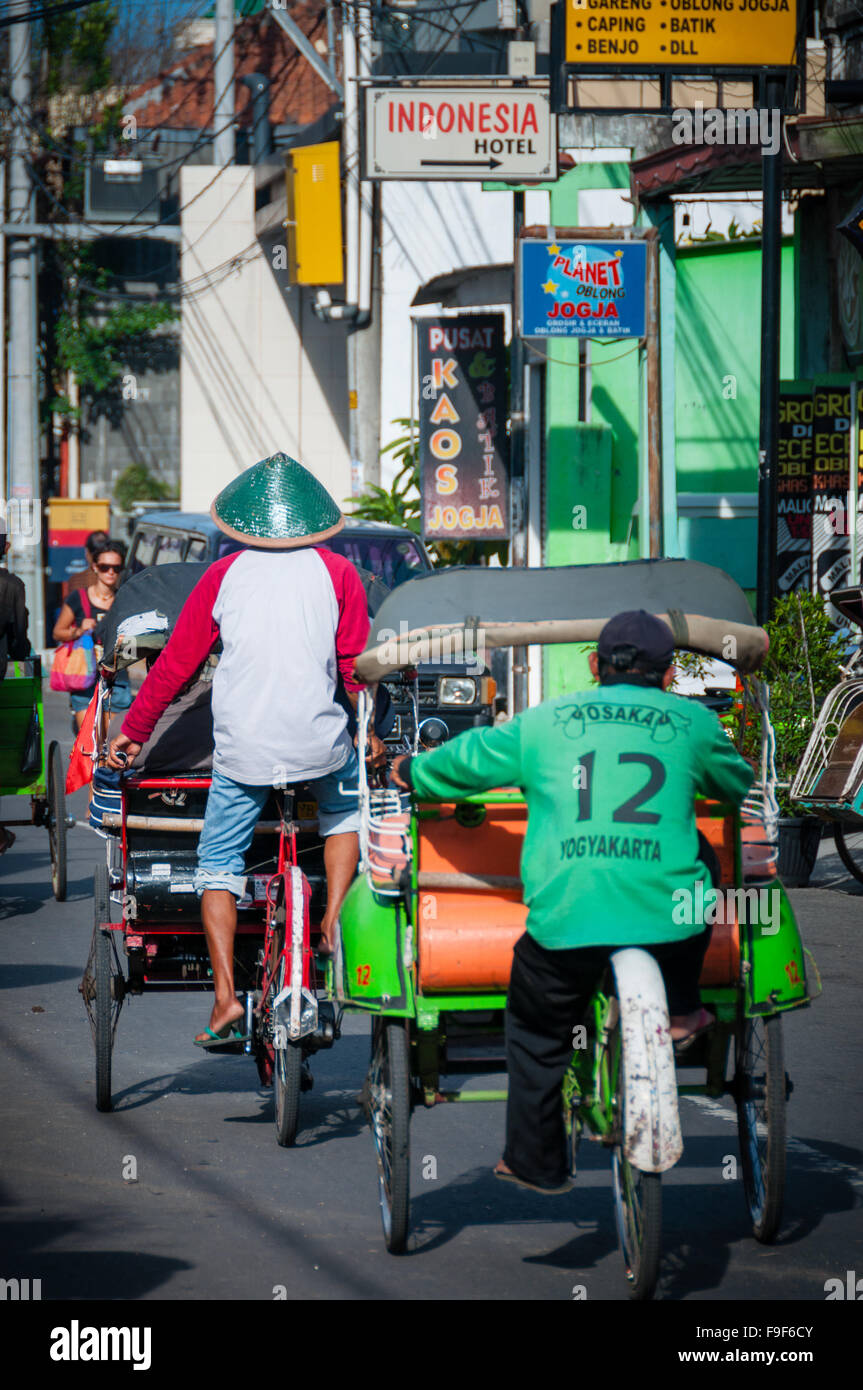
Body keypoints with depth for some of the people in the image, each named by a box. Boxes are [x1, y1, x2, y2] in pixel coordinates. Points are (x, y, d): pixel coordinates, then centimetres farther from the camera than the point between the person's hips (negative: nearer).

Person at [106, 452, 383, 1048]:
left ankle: (225, 995, -2)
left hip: (243, 750, 0)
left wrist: (133, 732, 17)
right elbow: (355, 665, 6)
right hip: (320, 741, 0)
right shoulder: (337, 572, 5)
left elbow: (175, 664, 7)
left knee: (219, 864, 12)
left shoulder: (224, 575, 6)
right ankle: (334, 920, 14)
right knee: (345, 807, 32)